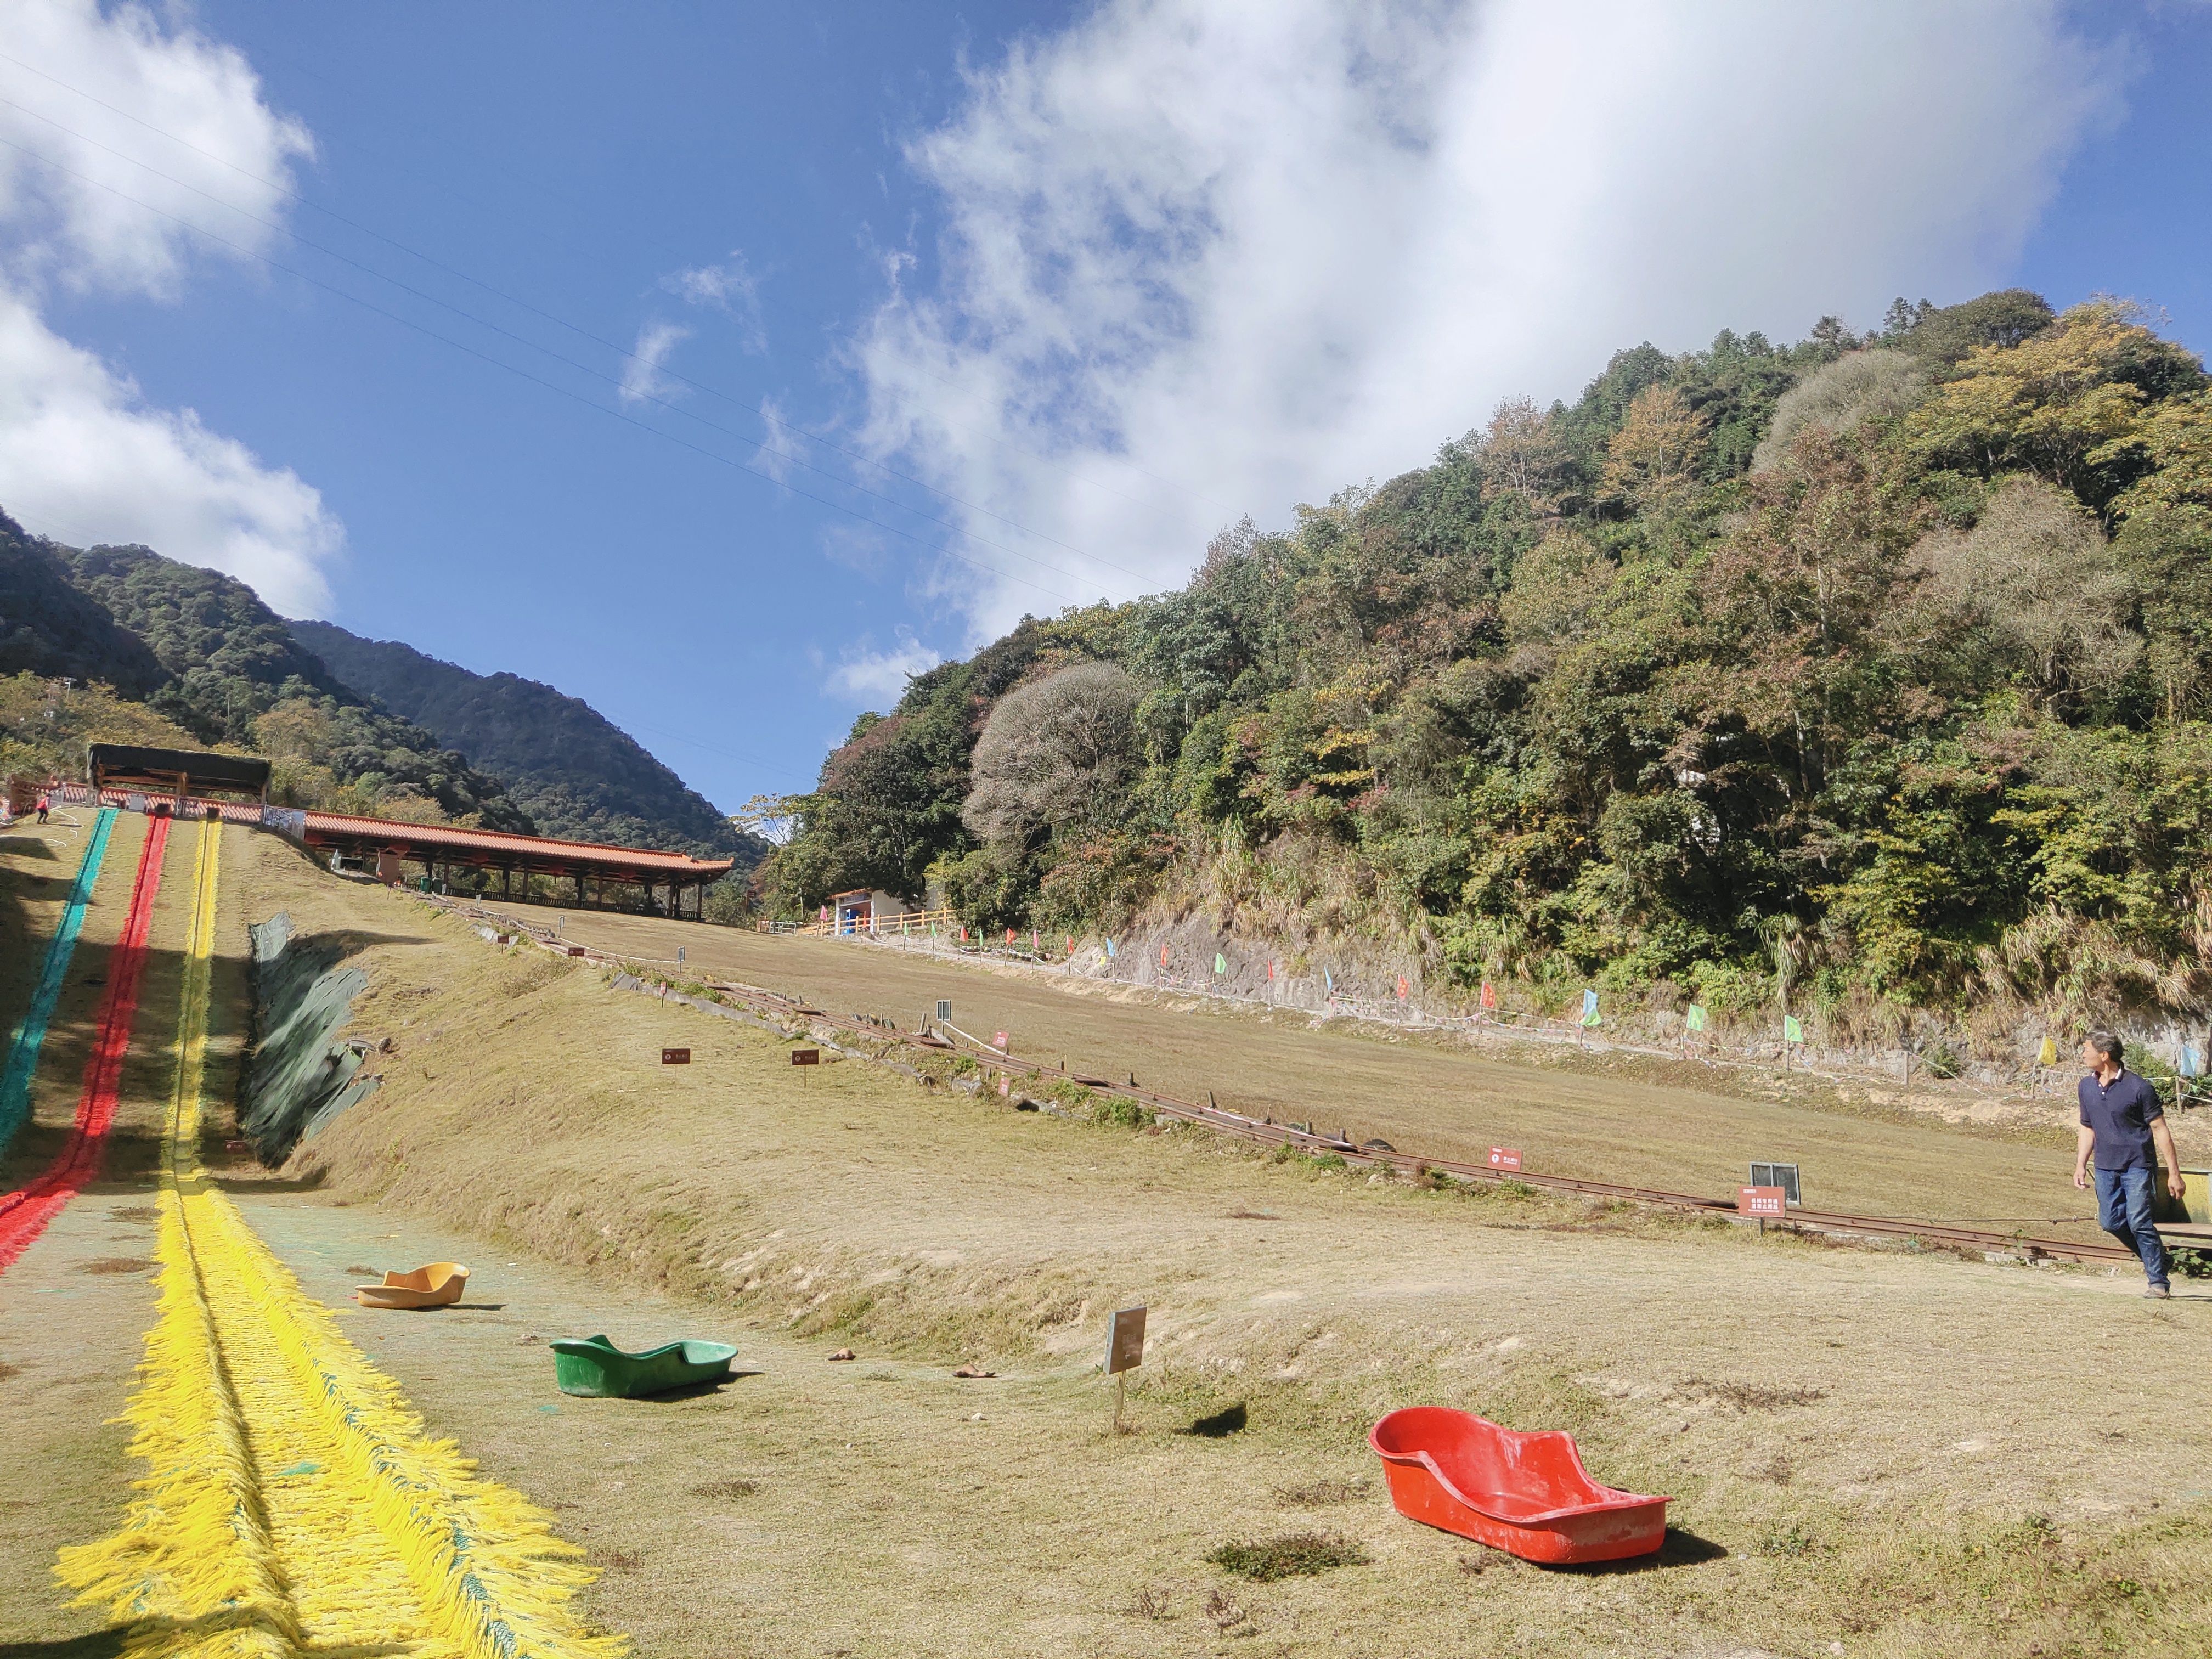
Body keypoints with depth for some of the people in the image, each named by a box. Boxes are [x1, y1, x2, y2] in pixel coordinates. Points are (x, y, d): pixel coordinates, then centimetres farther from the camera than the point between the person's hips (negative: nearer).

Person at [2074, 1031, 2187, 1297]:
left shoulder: (2138, 1087, -12)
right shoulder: (2087, 1086, 6)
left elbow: (2160, 1130, -9)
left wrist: (2174, 1174, -10)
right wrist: (2080, 1165, 10)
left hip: (2137, 1165, -6)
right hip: (2105, 1166, 6)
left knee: (2138, 1221, -13)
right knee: (2110, 1222, 3)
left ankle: (2159, 1282, -2)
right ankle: (2154, 1254, 28)